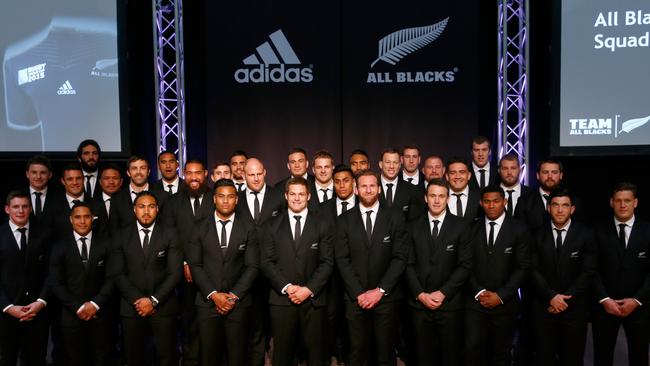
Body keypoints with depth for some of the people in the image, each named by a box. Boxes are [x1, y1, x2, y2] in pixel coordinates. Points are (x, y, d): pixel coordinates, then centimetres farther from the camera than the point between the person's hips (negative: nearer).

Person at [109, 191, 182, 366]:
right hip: (132, 307, 1)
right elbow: (116, 273, 0)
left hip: (163, 307, -1)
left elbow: (175, 272, -4)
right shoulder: (122, 236, 5)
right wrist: (137, 300, -9)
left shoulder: (169, 234, 1)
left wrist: (153, 300, -10)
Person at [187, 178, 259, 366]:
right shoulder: (201, 228, 5)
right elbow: (194, 264, 0)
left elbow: (252, 265, 0)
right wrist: (213, 294, -9)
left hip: (238, 303, 0)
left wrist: (234, 295, -9)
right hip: (207, 302, 1)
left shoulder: (248, 228, 4)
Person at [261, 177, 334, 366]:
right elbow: (266, 262, 2)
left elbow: (327, 262, 1)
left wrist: (309, 289, -10)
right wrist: (286, 287, -9)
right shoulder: (273, 225, 8)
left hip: (314, 299, 0)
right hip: (281, 299, 0)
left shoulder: (322, 225, 6)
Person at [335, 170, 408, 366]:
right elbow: (342, 259, -1)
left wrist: (380, 290, -9)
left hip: (386, 296, 0)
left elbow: (400, 257, -3)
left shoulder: (395, 217, 1)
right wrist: (358, 293, -9)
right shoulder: (344, 220, 3)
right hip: (356, 297, 1)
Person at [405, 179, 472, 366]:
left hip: (450, 303, -1)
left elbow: (465, 265, -4)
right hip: (419, 302, 1)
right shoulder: (414, 227, 7)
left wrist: (443, 293, -11)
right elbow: (409, 264, 4)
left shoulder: (461, 226, 1)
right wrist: (420, 294, -8)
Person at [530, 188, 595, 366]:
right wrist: (551, 296, -12)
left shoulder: (585, 235, -1)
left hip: (575, 308, -1)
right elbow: (534, 270, -1)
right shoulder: (538, 235, 2)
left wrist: (566, 298, -11)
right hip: (544, 308, 1)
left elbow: (588, 272, -5)